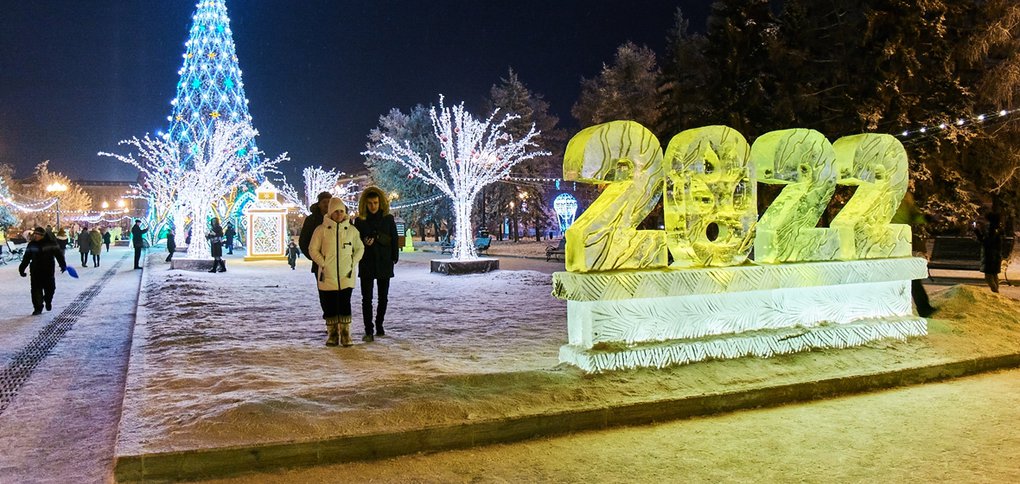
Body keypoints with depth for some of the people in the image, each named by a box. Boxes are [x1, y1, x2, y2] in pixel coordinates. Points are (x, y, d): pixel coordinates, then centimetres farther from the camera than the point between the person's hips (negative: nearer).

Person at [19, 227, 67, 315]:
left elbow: (58, 254, -3)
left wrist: (63, 265, -7)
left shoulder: (50, 243, -6)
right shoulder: (31, 245, 3)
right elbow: (26, 258, 11)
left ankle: (48, 301, 38)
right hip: (35, 271, 2)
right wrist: (22, 268, 11)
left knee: (50, 288, 9)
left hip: (48, 271, -2)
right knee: (36, 290, -3)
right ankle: (38, 308, 3)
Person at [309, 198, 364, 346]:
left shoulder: (352, 230, 7)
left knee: (345, 304, -3)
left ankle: (345, 333, 4)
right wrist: (323, 264, -5)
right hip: (327, 275, 0)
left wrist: (353, 263, 3)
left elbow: (360, 248, 16)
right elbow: (313, 249, 4)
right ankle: (332, 333, 13)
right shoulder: (321, 229, 1)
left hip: (346, 275, 1)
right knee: (329, 305, 3)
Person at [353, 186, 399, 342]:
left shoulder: (388, 219, 2)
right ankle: (368, 330, -2)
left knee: (383, 297, 11)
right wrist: (364, 243, -15)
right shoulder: (360, 220, 1)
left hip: (384, 264, 1)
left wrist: (394, 258, -3)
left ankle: (379, 325, 28)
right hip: (366, 265, -1)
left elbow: (394, 240, 5)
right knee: (367, 298, -4)